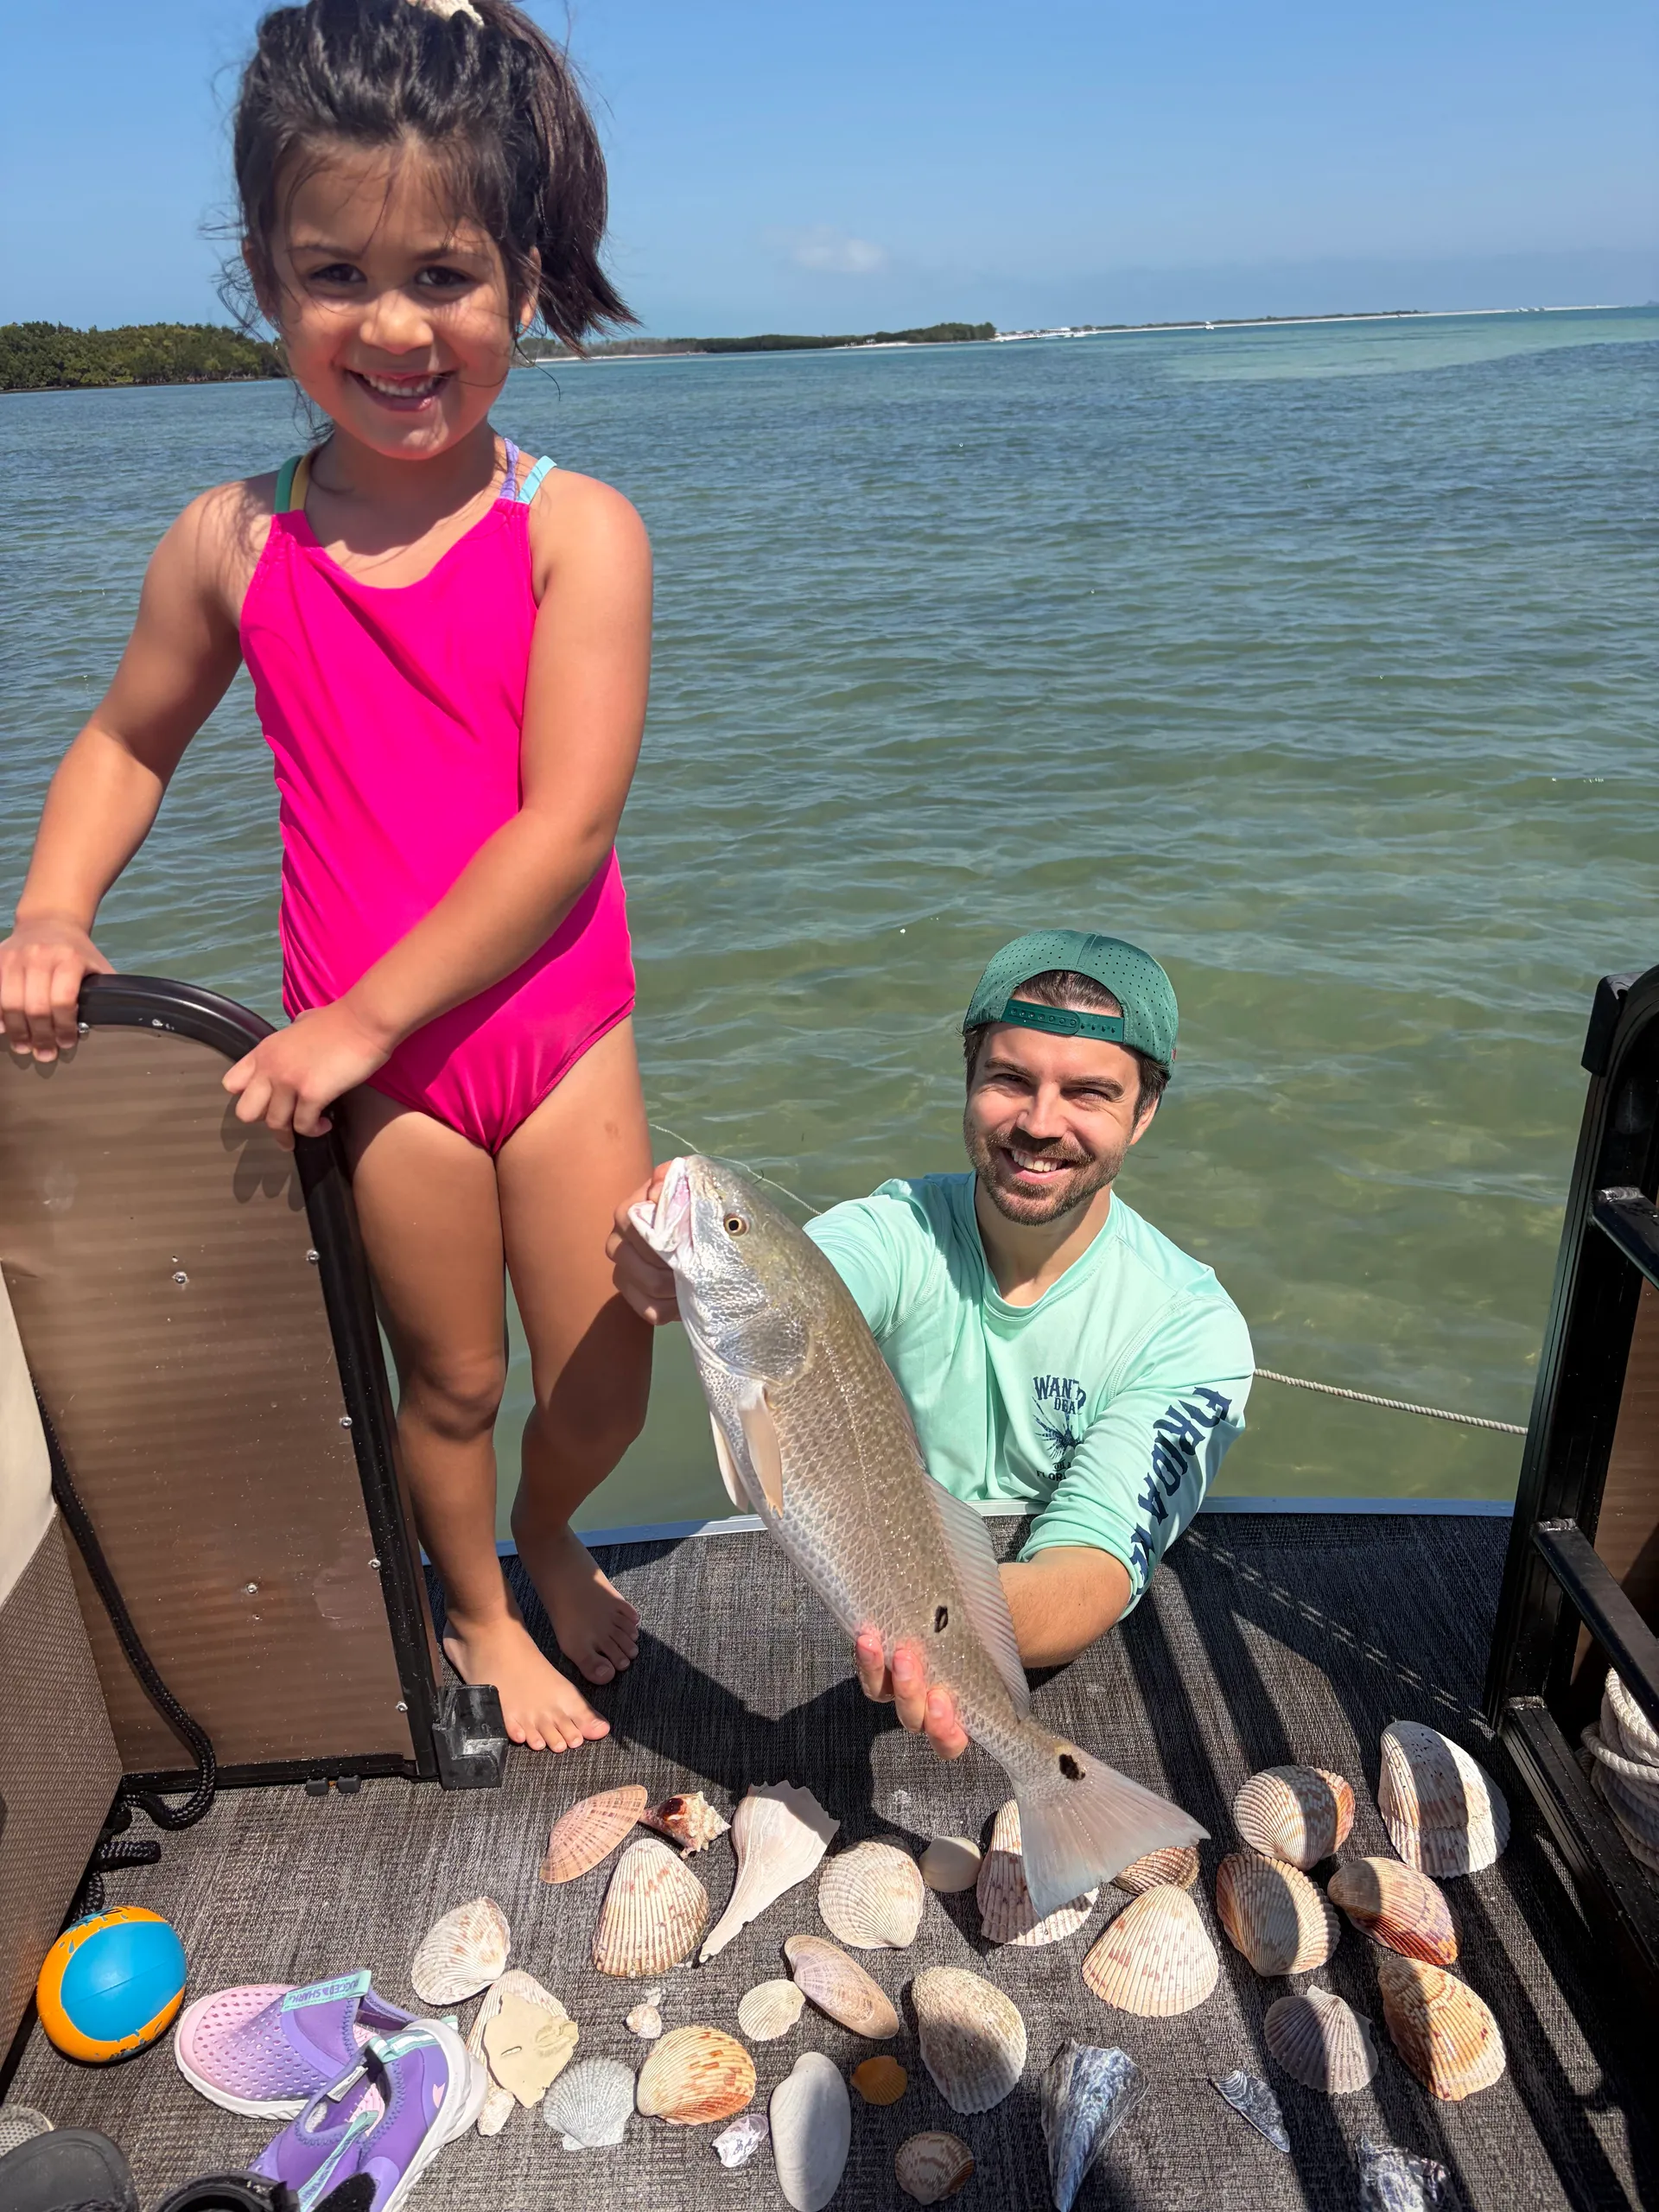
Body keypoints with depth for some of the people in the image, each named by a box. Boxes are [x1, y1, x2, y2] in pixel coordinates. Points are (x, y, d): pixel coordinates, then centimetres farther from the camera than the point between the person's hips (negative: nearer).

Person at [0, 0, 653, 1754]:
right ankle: (477, 1611, 44)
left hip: (561, 1028, -1)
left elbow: (565, 827, -19)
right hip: (367, 1057, 1)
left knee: (604, 1376, 7)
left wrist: (354, 1019, -19)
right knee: (450, 1376, 14)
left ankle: (546, 1533, 44)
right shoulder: (232, 545, -3)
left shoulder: (577, 530, -12)